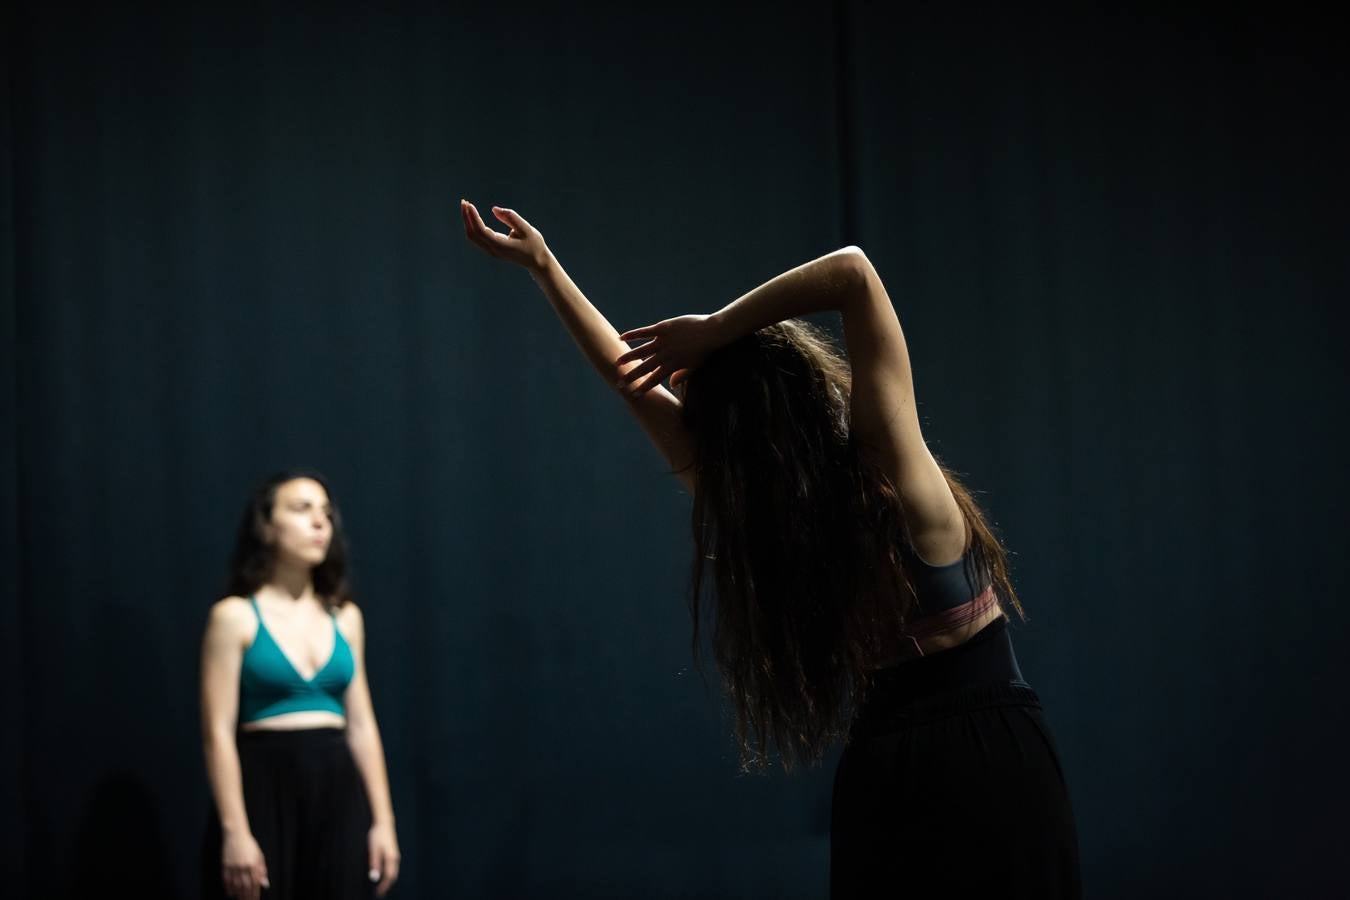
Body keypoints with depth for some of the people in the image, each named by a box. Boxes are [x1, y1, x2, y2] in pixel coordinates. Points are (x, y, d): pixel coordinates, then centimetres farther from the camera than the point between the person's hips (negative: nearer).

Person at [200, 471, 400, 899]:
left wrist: (383, 820, 7)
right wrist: (236, 831, -15)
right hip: (266, 785, -4)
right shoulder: (235, 616, -3)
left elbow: (362, 725, 13)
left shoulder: (345, 617, 12)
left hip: (338, 789, 5)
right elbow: (218, 732, -8)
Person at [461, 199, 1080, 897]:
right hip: (996, 767, -3)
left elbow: (633, 376, 3)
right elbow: (851, 271, -22)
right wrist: (716, 331, -20)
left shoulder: (740, 513, -6)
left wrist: (543, 265, 8)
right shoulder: (891, 477, -16)